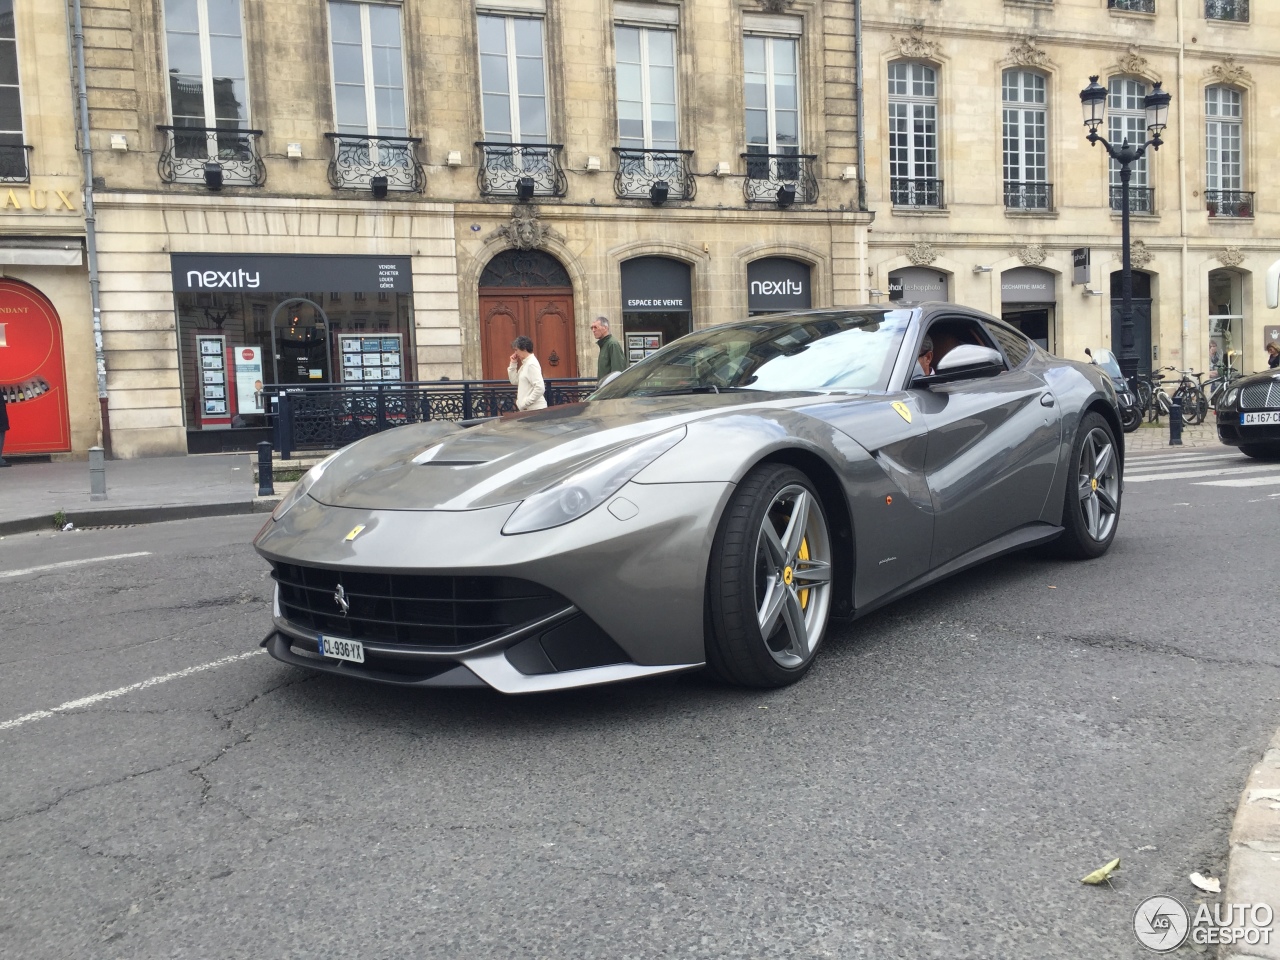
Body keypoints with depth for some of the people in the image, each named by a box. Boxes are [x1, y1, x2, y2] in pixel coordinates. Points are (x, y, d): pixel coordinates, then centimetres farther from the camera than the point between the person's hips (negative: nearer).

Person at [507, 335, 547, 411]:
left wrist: (525, 403, -18)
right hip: (526, 409, 9)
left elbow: (540, 388, -22)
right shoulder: (525, 364, 14)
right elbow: (514, 381, 21)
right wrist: (513, 364, 11)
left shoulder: (531, 364, -14)